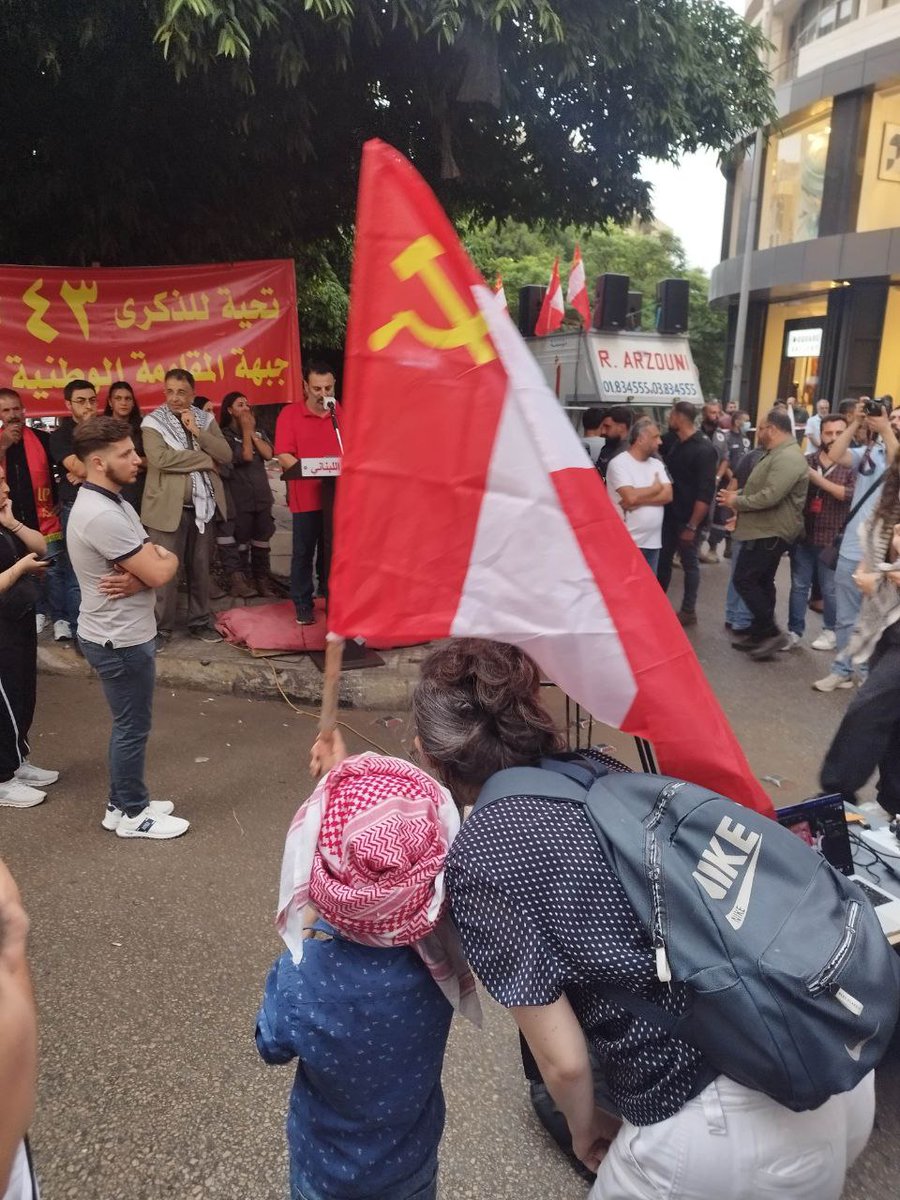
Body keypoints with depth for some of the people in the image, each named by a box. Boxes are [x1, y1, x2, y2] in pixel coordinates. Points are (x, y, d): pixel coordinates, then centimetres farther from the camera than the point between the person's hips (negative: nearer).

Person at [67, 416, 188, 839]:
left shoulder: (110, 503, 8)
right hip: (120, 640, -10)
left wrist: (138, 578, -17)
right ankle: (132, 814, 21)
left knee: (129, 724, 20)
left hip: (121, 633, 10)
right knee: (132, 727, 5)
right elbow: (160, 572, -26)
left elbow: (156, 559, 5)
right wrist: (166, 559, -3)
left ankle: (123, 803, 34)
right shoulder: (101, 515, -26)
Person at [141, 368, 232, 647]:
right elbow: (160, 458, -21)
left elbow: (225, 455, -2)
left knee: (200, 568, 13)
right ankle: (162, 627, 12)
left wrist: (197, 431, -13)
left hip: (203, 505, 4)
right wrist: (206, 459, -14)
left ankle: (199, 622, 26)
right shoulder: (153, 422, -4)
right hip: (169, 507, -4)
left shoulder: (206, 420, 9)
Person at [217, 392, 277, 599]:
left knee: (262, 540, 7)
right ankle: (240, 579, 8)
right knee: (241, 540, 0)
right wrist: (246, 430, -7)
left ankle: (262, 580, 14)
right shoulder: (225, 435, -3)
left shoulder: (258, 432, 16)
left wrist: (252, 431, -2)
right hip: (240, 498, -5)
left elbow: (268, 454, -1)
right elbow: (246, 456, -16)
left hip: (262, 495, 5)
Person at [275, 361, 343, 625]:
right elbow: (283, 456, -10)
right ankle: (302, 604, 15)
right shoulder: (289, 413, -3)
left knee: (333, 551, 11)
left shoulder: (340, 413, 8)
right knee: (303, 552, 5)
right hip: (305, 497, -3)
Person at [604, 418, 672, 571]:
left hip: (653, 541, 7)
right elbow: (631, 496, -23)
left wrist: (638, 500, -15)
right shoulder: (619, 463, -10)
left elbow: (668, 495, 0)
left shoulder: (657, 464, 11)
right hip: (628, 543, -7)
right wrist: (656, 488, -5)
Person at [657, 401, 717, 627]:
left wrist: (692, 526, -22)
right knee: (662, 560, 12)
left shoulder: (704, 450, -15)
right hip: (669, 514, 7)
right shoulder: (673, 443, 8)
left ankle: (688, 611, 16)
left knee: (689, 563, 5)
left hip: (687, 518, -7)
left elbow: (705, 493, -19)